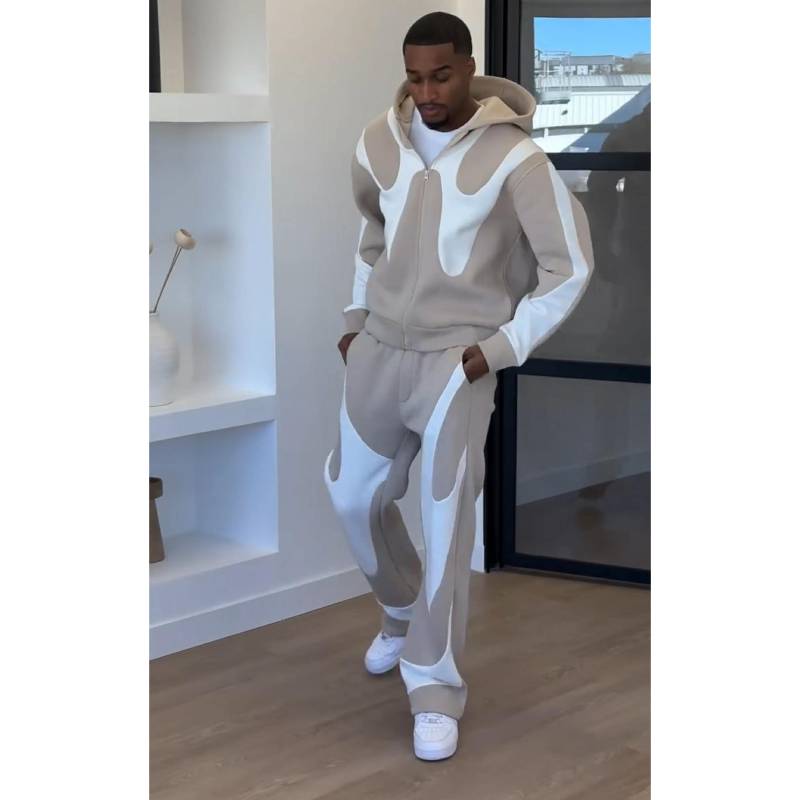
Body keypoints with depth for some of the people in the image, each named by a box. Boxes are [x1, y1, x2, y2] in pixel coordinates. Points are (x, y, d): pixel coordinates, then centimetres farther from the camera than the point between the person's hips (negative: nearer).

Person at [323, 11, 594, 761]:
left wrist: (501, 348, -13)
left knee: (447, 523, -6)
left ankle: (436, 689, 6)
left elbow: (570, 268, -10)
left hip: (457, 362, -5)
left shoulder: (514, 159, -15)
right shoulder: (378, 144, 0)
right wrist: (357, 314, 15)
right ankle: (402, 612, 41)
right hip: (378, 350, 6)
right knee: (353, 495, 14)